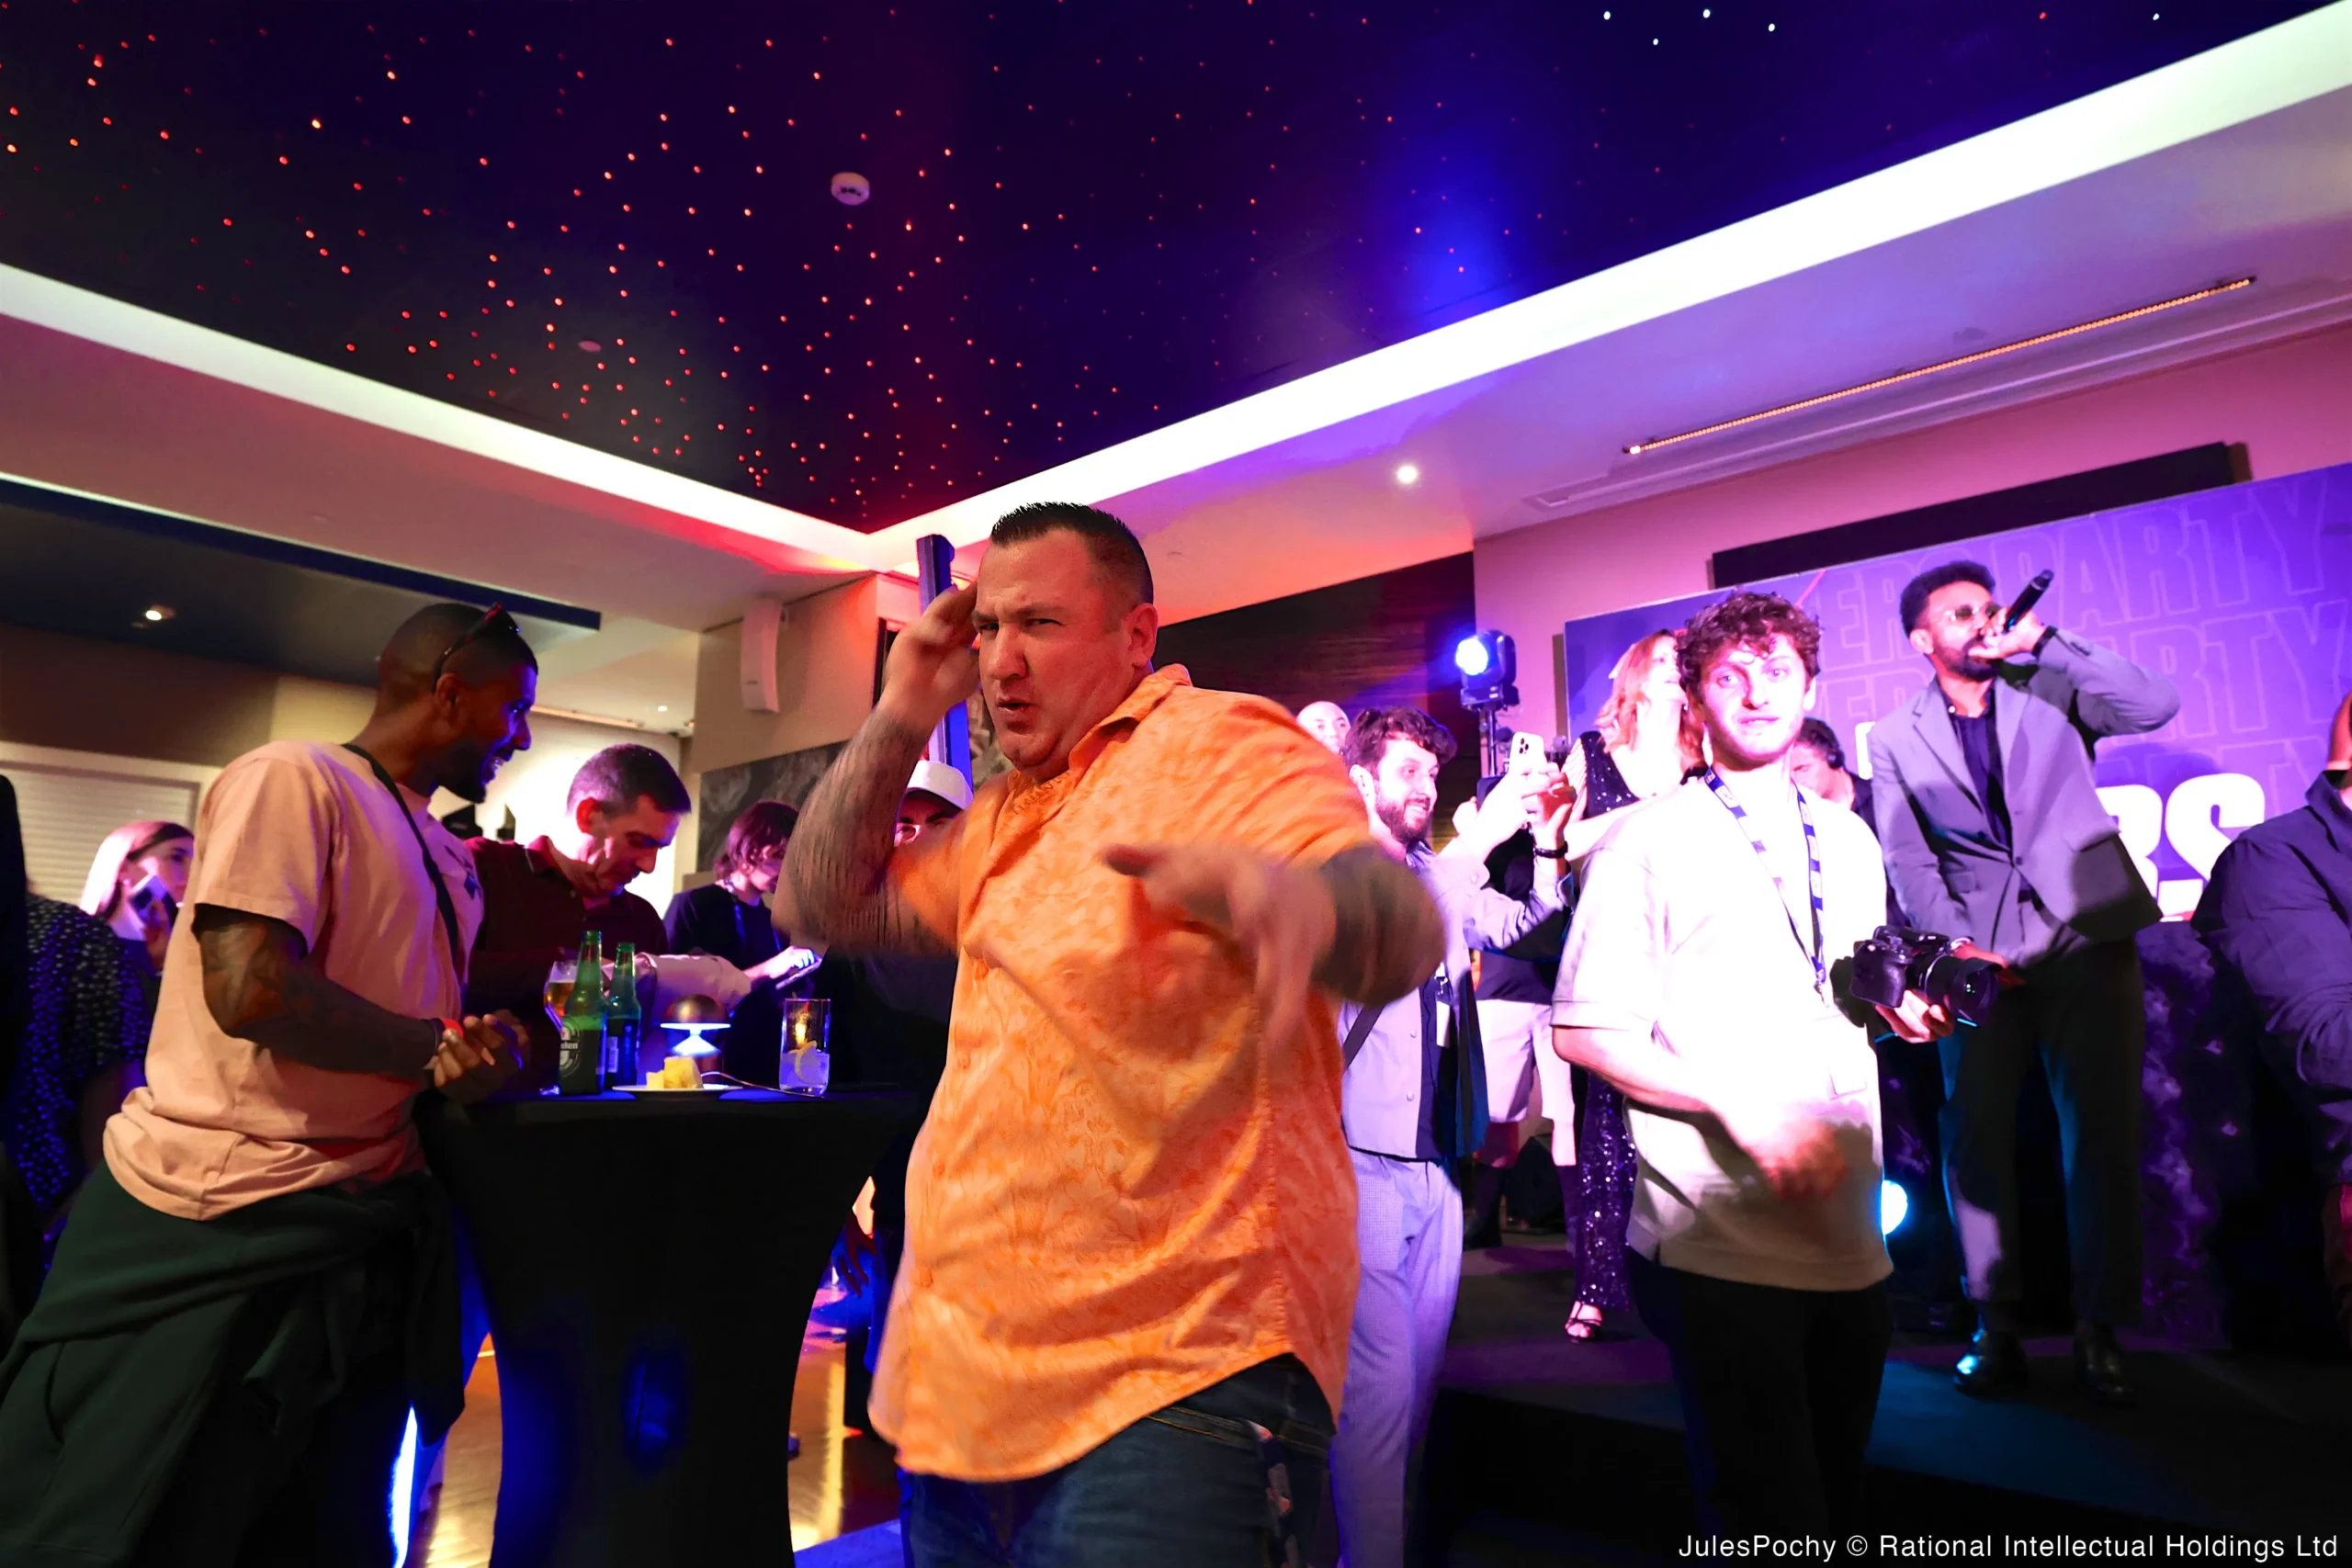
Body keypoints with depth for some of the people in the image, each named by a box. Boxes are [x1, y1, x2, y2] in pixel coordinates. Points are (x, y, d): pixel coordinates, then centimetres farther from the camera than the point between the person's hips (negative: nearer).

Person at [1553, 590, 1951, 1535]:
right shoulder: (1648, 843, -7)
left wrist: (1901, 1010, 0)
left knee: (1840, 1503, 20)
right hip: (1721, 1245, -6)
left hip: (1849, 1241, 7)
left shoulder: (1847, 841, 12)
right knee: (1773, 1522, 1)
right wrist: (1739, 1104, -21)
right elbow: (1586, 1032, -11)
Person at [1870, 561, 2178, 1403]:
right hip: (1980, 953, 0)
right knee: (1974, 1133, -2)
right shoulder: (1895, 738, 6)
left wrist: (2045, 642, -11)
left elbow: (2155, 704, -9)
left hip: (2086, 938, 0)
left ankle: (2098, 1331, 12)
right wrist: (1958, 946, -9)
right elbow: (1907, 861, 2)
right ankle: (1996, 1328, 8)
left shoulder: (2050, 690, 8)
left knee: (2103, 1132, 1)